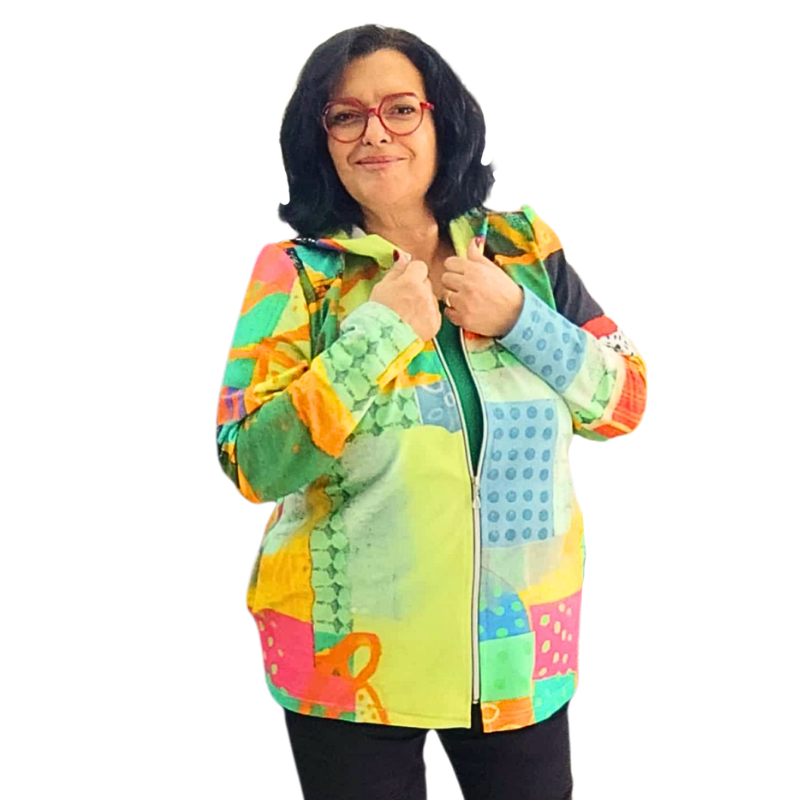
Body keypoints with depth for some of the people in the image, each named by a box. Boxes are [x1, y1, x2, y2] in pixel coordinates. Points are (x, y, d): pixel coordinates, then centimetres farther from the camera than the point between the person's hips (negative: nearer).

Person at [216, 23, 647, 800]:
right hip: (349, 656, -2)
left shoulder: (523, 248, -1)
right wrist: (380, 331, -21)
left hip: (522, 643, 3)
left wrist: (518, 318, -14)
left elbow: (623, 403, 1)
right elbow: (253, 465, -16)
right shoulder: (297, 272, -9)